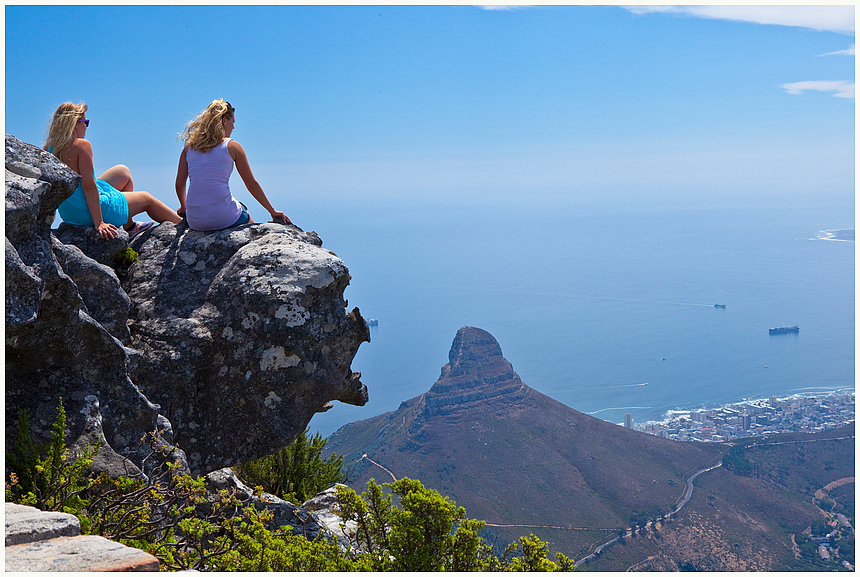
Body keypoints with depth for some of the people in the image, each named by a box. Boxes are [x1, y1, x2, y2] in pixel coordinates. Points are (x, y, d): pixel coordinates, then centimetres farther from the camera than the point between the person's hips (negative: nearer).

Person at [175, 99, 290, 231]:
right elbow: (252, 184, 3)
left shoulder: (189, 147, 9)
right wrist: (273, 211, 11)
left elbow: (179, 184, 15)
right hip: (224, 219, -4)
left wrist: (183, 207, 34)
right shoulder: (232, 147, 0)